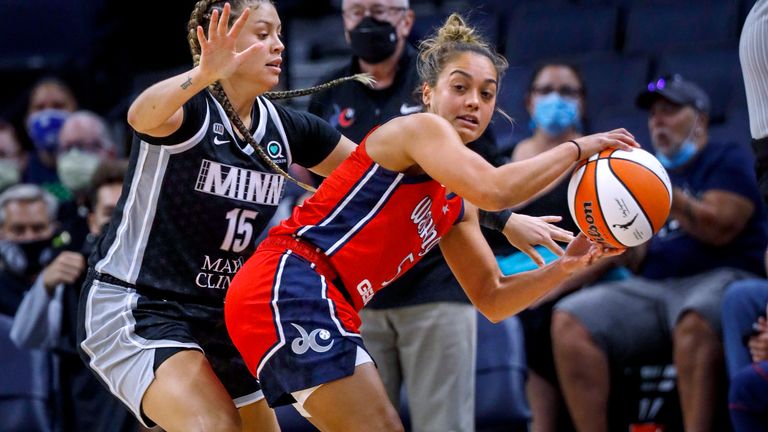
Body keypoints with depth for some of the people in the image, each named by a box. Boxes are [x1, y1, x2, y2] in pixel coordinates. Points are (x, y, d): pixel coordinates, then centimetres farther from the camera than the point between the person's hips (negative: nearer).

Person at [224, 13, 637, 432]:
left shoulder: (455, 206, 22)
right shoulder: (419, 127, -4)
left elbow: (492, 299, 20)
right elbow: (494, 191, -22)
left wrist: (564, 265, 4)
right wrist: (577, 148, -11)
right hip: (290, 284, -10)